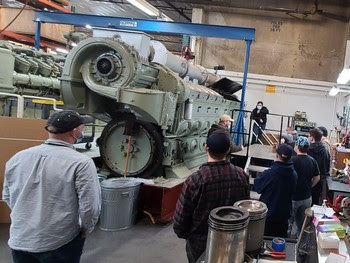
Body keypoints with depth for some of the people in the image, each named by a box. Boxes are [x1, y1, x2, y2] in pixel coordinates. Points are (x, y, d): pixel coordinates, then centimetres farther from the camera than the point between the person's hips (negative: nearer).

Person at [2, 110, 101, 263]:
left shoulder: (18, 158, -1)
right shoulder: (81, 163, -18)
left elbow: (7, 196, 11)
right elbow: (89, 206, -17)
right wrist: (86, 229, 2)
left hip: (19, 240, 4)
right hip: (59, 243, -4)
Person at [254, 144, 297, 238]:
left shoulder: (268, 174, -25)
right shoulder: (294, 175, -9)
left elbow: (257, 187, -8)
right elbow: (292, 192, 7)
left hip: (268, 216, -4)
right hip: (284, 215, 4)